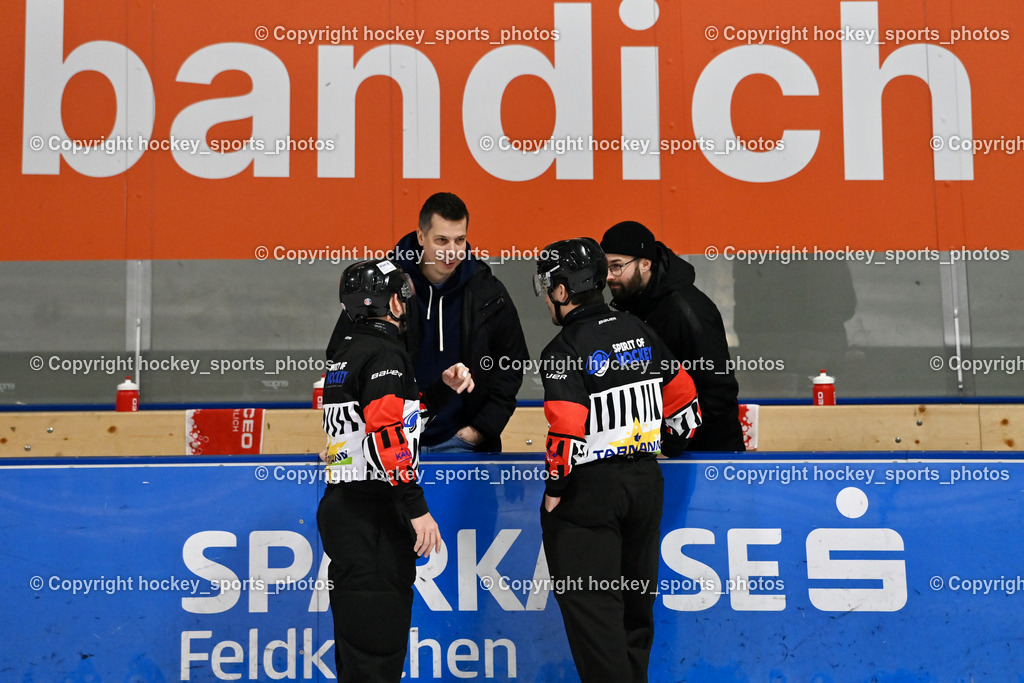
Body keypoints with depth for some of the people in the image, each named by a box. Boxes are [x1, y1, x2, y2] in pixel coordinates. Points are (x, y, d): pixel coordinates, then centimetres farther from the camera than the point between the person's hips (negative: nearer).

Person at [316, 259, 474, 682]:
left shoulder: (347, 352, 18)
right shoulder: (384, 352, -11)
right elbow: (389, 435, -21)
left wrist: (444, 386, 17)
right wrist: (417, 509, -20)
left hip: (340, 506, 10)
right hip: (373, 517, -10)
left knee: (356, 639, 15)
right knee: (376, 649, -9)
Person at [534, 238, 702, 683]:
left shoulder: (564, 350, -15)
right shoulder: (638, 332, 6)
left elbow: (567, 430, -22)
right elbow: (682, 393, 12)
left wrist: (556, 488, -10)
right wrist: (669, 447, 24)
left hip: (588, 491, -7)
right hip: (646, 480, 7)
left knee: (590, 603, -1)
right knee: (635, 597, 18)